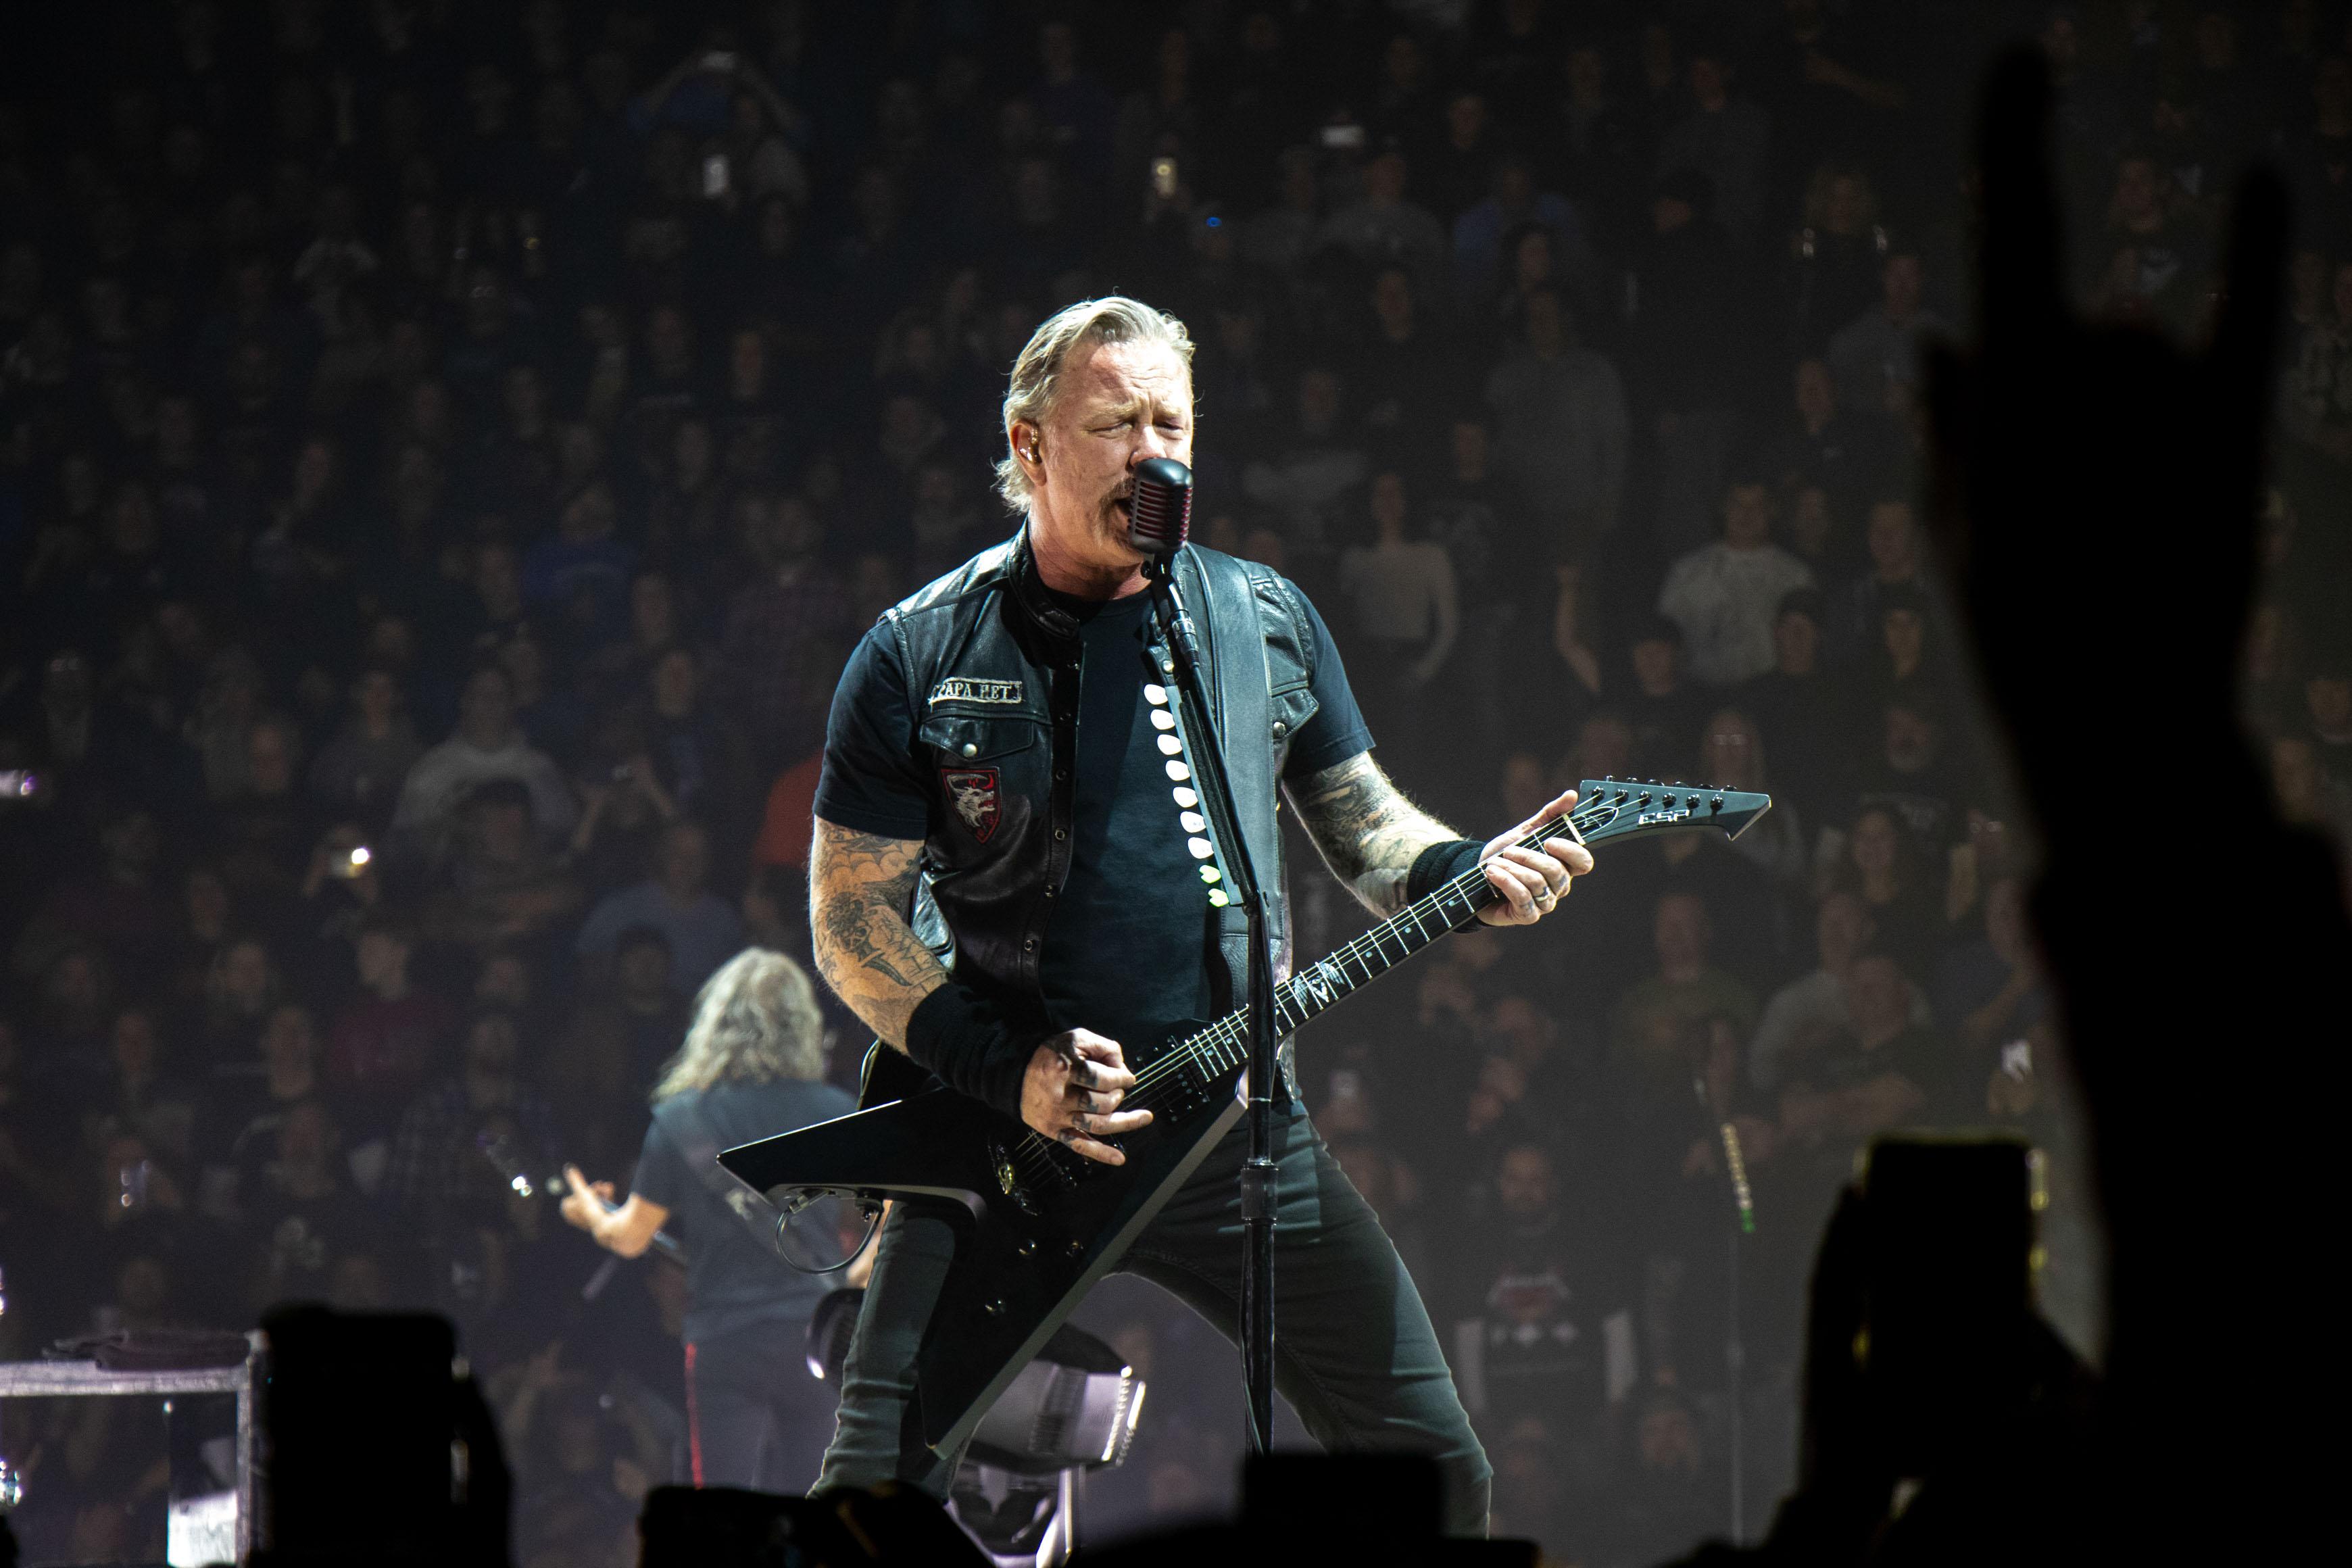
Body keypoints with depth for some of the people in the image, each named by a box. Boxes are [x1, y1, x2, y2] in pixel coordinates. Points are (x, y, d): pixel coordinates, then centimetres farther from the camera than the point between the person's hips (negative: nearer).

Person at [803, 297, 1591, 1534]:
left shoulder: (1267, 623, 8)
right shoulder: (918, 660, -2)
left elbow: (1366, 829, 17)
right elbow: (853, 926, -1)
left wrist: (1473, 874, -6)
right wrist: (1008, 1070, -14)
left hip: (1235, 1121, 3)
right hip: (1000, 1130, -2)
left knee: (1434, 1470, -2)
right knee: (880, 1482, -13)